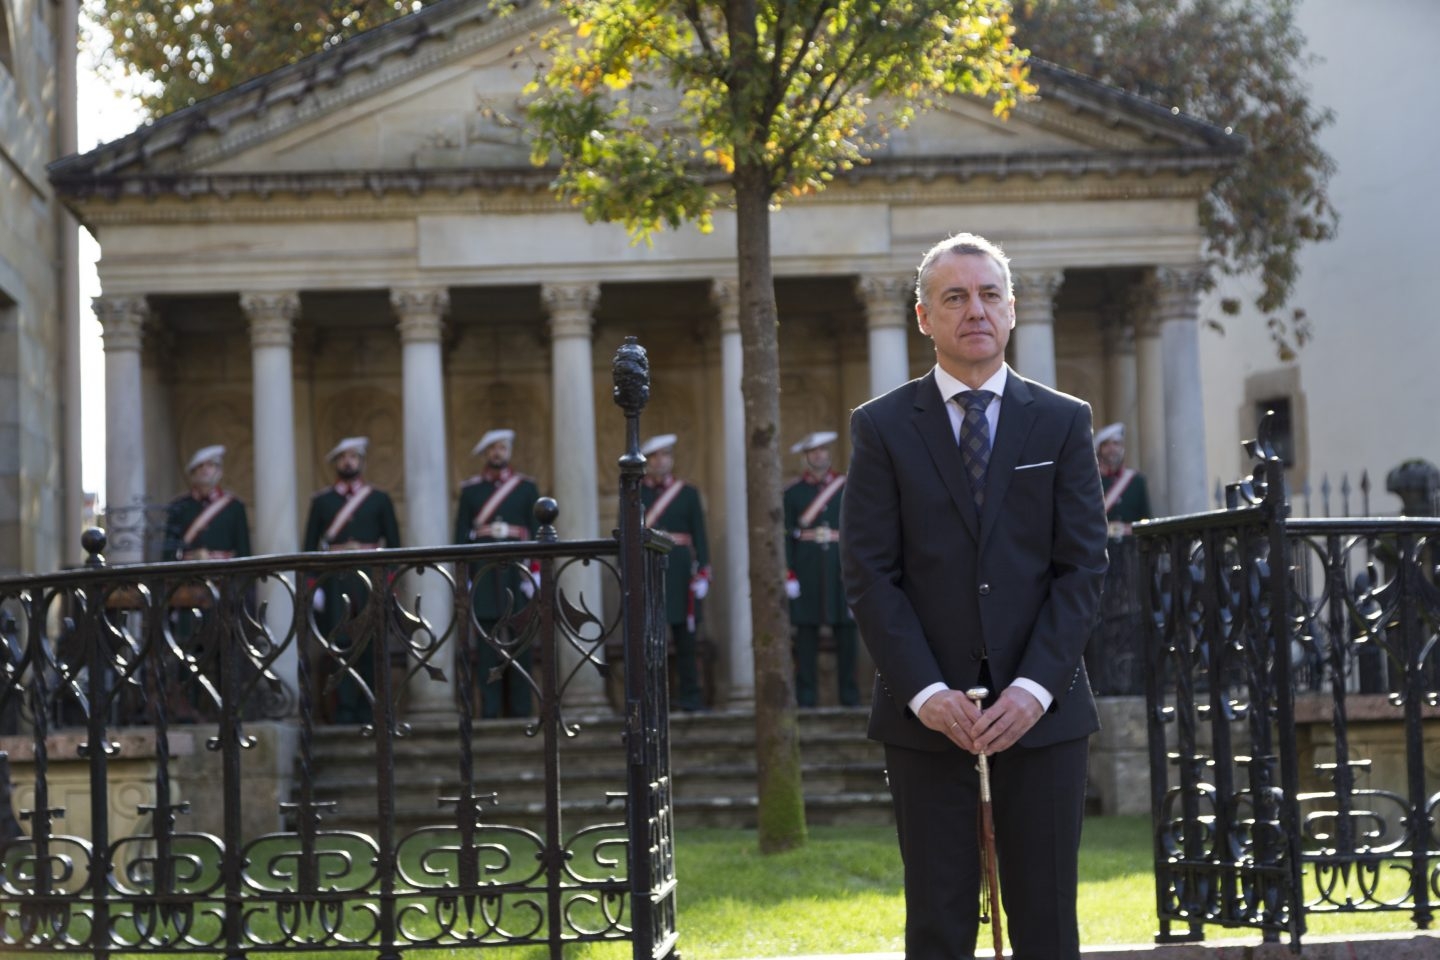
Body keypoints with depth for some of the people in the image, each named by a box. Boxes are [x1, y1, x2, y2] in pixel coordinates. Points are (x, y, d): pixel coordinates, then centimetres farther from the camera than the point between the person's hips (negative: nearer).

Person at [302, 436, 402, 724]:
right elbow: (310, 547, 8)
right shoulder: (321, 501, 11)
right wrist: (312, 584, 0)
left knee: (371, 644, -1)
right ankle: (345, 709, -3)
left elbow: (393, 544, 8)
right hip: (335, 580, 0)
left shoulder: (380, 500, 11)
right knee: (340, 643, -6)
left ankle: (368, 709, 6)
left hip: (370, 580, 0)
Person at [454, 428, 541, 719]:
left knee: (521, 640, 0)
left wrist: (534, 572, -3)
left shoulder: (527, 487, 9)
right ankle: (489, 711, 1)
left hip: (518, 571, 0)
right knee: (486, 641, -2)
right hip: (483, 572, 0)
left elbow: (538, 532, 6)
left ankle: (520, 710, 5)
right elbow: (461, 535, 7)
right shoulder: (470, 488, 9)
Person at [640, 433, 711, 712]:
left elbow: (700, 537, 6)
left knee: (685, 637, 3)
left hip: (679, 573, 1)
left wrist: (702, 573, -2)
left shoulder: (688, 493, 9)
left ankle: (690, 696, 8)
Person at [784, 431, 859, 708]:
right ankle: (806, 694, 2)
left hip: (841, 568, 1)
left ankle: (849, 694, 6)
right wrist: (788, 574, -6)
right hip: (807, 571, -1)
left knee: (846, 631, 0)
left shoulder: (847, 487, 9)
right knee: (806, 632, -1)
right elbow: (786, 536, 2)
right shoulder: (793, 493, 7)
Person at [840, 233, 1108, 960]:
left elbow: (1083, 566, 2)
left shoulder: (1063, 423, 7)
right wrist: (925, 693, -12)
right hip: (928, 710, -1)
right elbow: (869, 574, -1)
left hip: (1041, 705, 1)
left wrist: (1035, 687, -11)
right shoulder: (882, 427, 4)